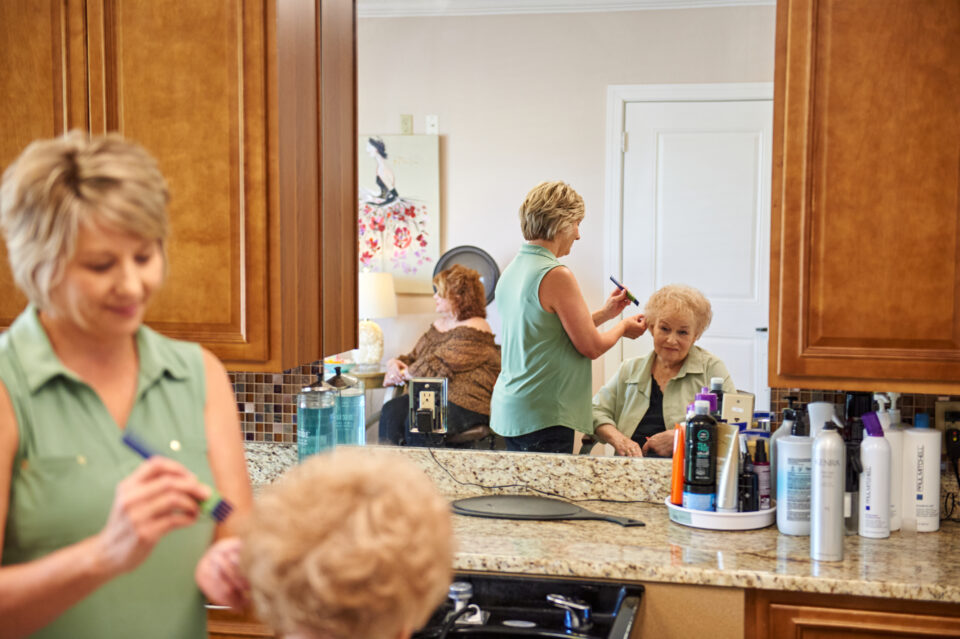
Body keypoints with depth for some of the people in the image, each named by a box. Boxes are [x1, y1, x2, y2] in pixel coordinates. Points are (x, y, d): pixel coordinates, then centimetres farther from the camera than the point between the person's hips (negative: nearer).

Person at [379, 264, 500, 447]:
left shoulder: (474, 331, -9)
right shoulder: (440, 324, 20)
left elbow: (438, 367, -16)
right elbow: (413, 357, 24)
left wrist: (403, 374, -5)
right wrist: (395, 363, 1)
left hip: (468, 404, -8)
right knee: (391, 411, -21)